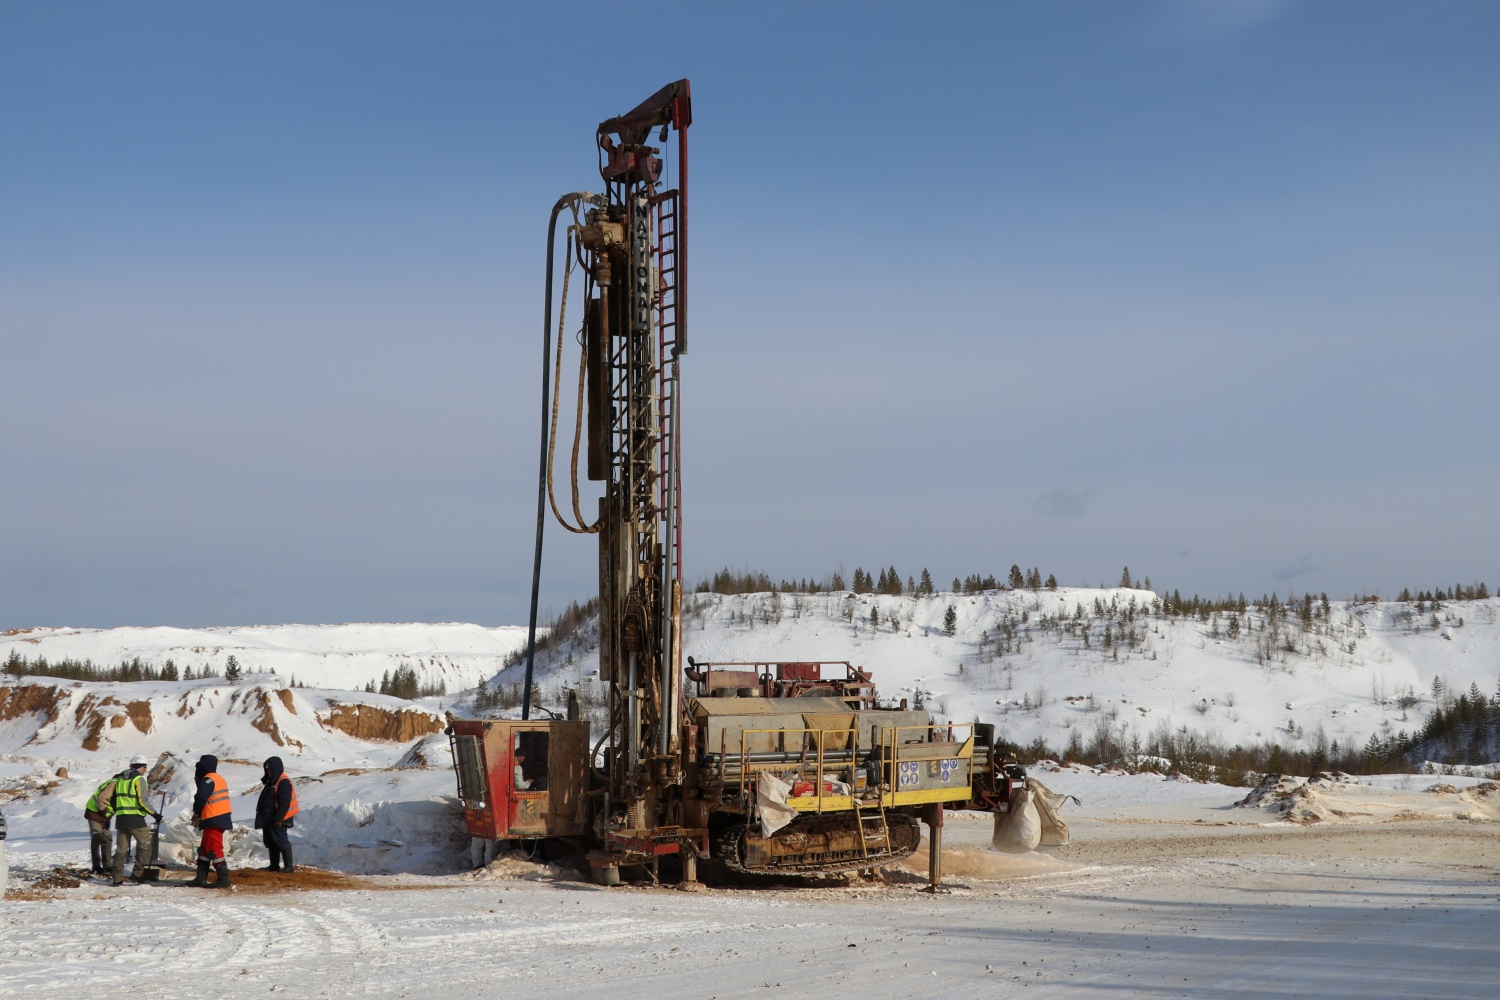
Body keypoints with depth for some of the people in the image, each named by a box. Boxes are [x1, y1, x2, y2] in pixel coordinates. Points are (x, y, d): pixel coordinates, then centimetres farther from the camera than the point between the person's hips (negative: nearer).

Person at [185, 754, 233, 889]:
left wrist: (196, 813, -3)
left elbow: (200, 798, -23)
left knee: (214, 850, -8)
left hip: (213, 821, -10)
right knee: (204, 849, 16)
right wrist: (199, 814, 10)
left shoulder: (208, 780, -13)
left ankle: (223, 880, -9)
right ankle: (201, 879, 21)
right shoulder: (219, 778, 18)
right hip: (221, 817, 10)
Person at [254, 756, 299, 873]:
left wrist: (278, 818, -23)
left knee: (281, 842, -10)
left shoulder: (284, 782, -15)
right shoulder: (272, 781, 17)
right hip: (268, 819, 10)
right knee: (270, 842, 13)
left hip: (277, 820, -10)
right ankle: (274, 865, 20)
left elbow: (284, 803, -21)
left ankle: (289, 866, -8)